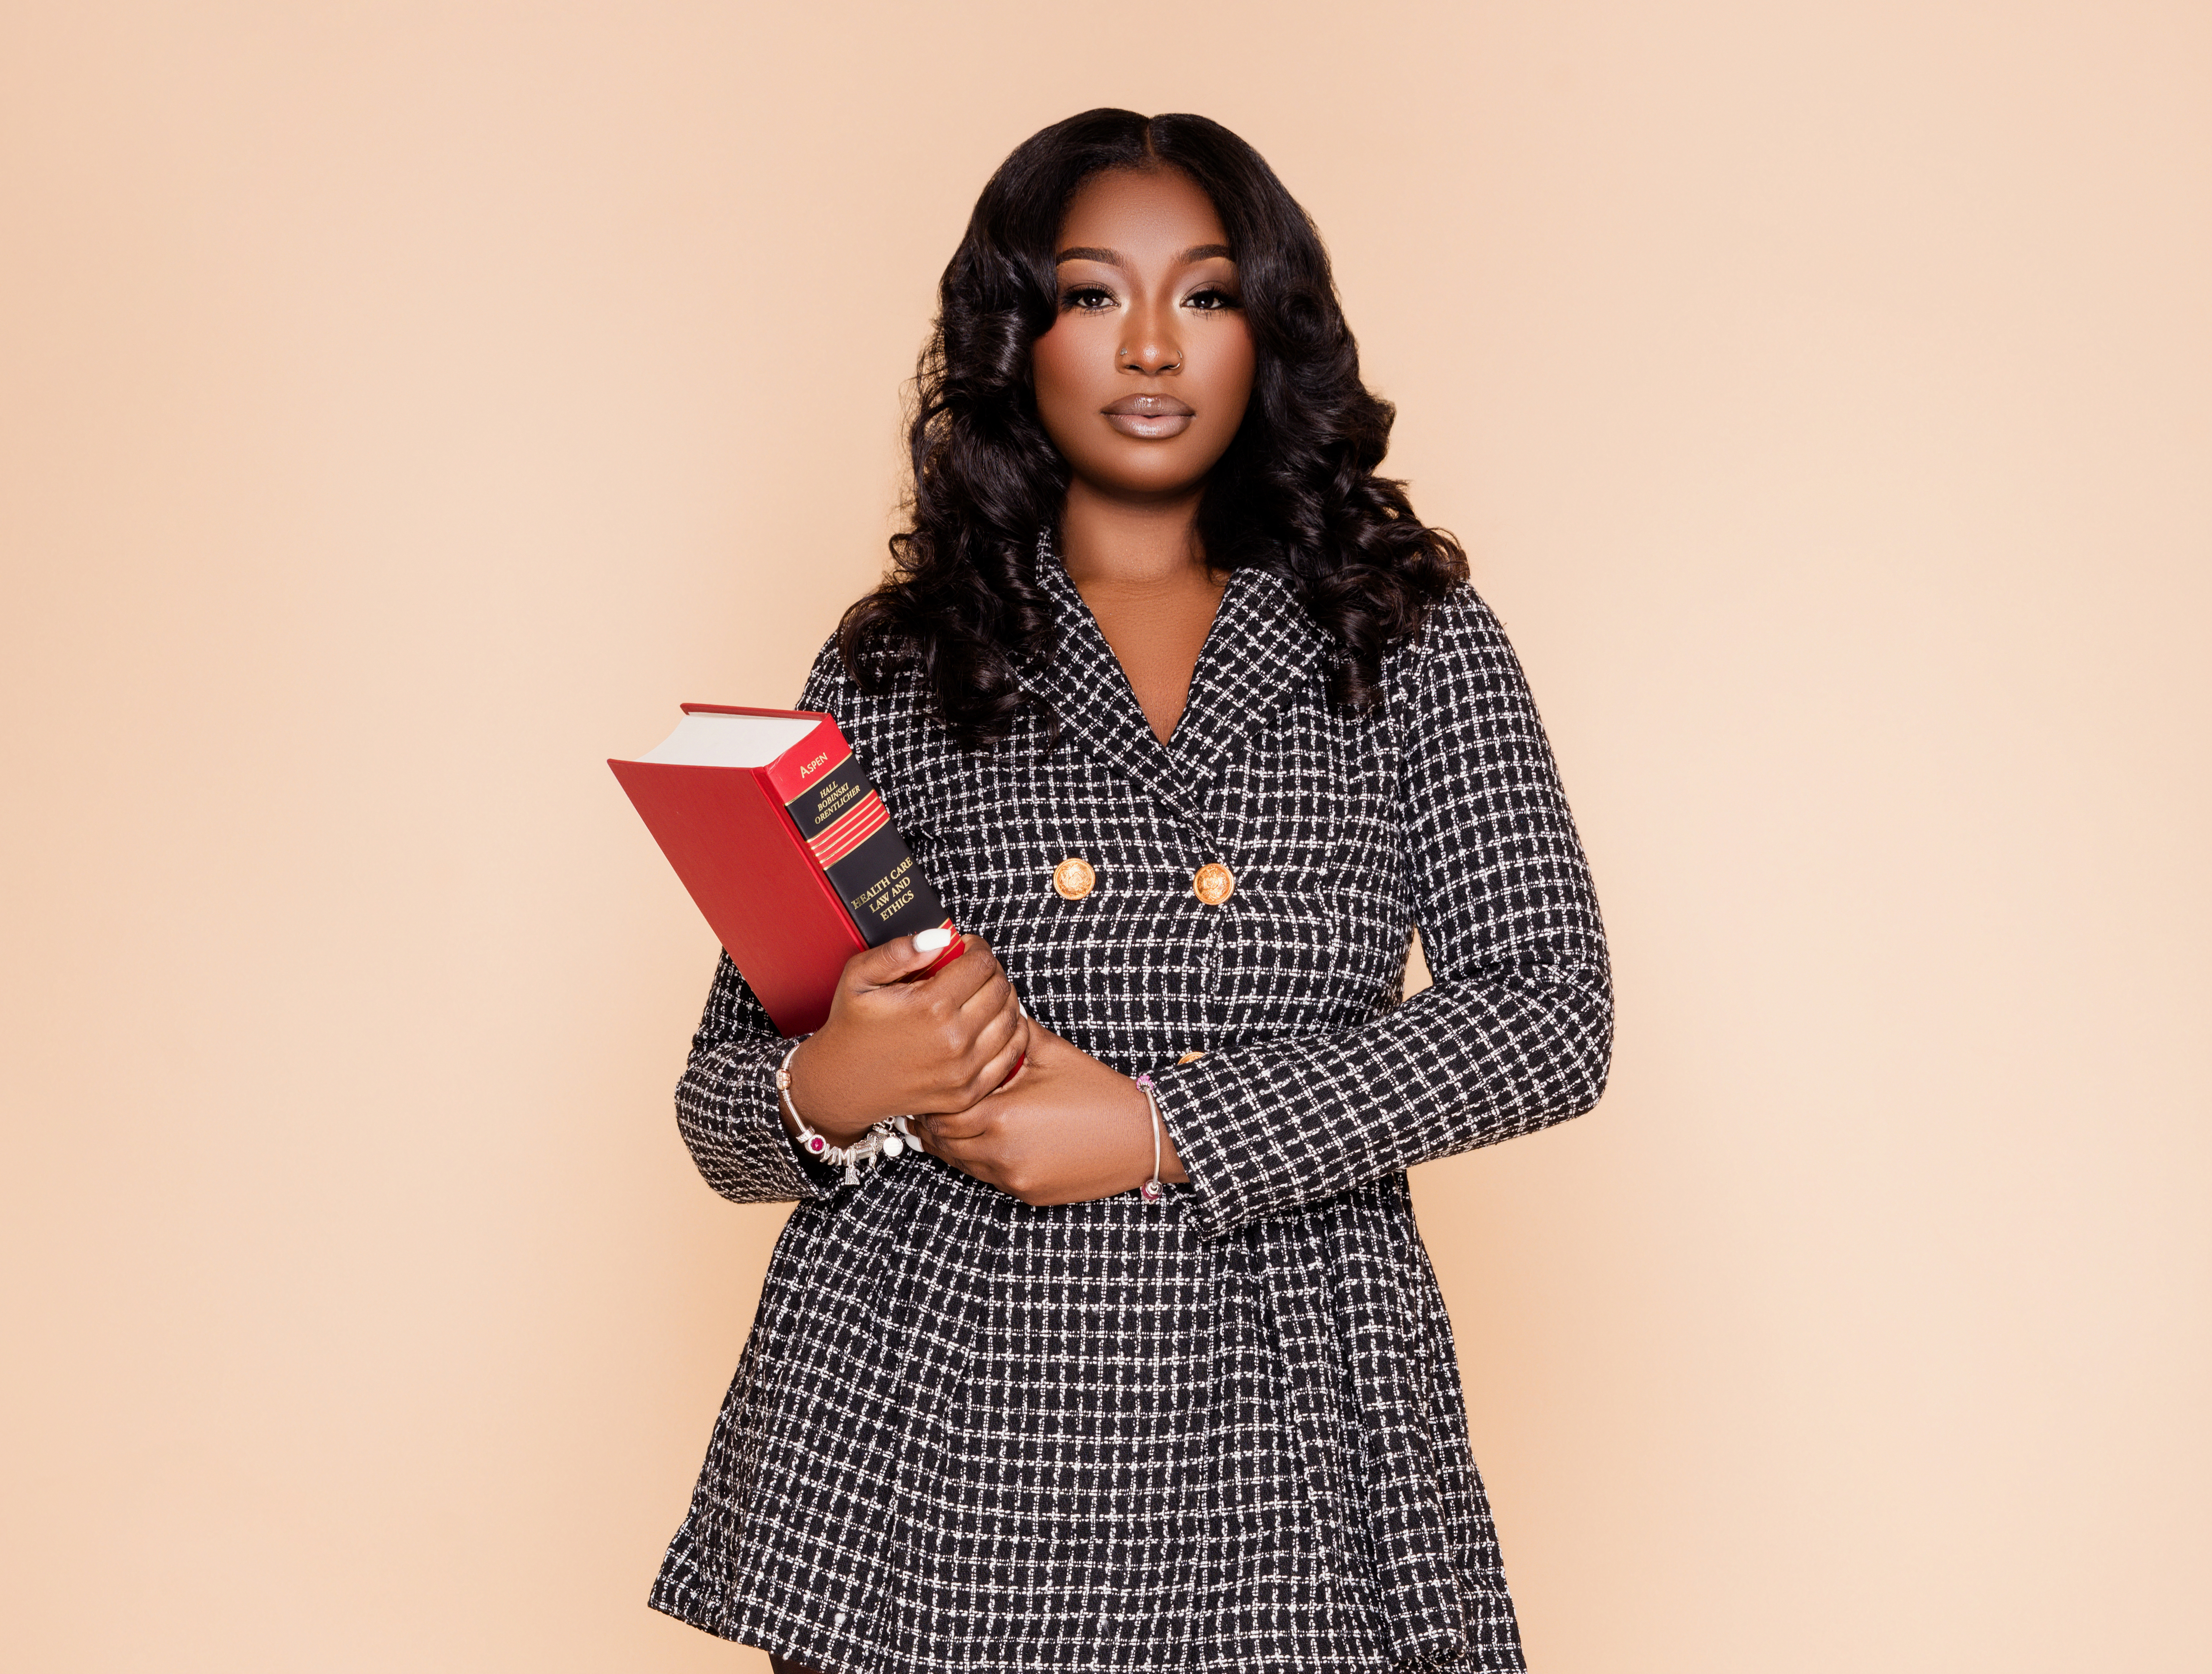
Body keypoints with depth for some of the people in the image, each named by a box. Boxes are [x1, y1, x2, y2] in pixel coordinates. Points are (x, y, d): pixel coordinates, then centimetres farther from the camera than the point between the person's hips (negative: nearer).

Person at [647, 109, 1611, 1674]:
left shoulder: (1410, 635, 7)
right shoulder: (892, 667, 7)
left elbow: (1551, 1012, -5)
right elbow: (723, 1102, 10)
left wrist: (1159, 1128, -13)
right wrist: (833, 1091, -14)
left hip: (1280, 1443, 0)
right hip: (923, 1443, 1)